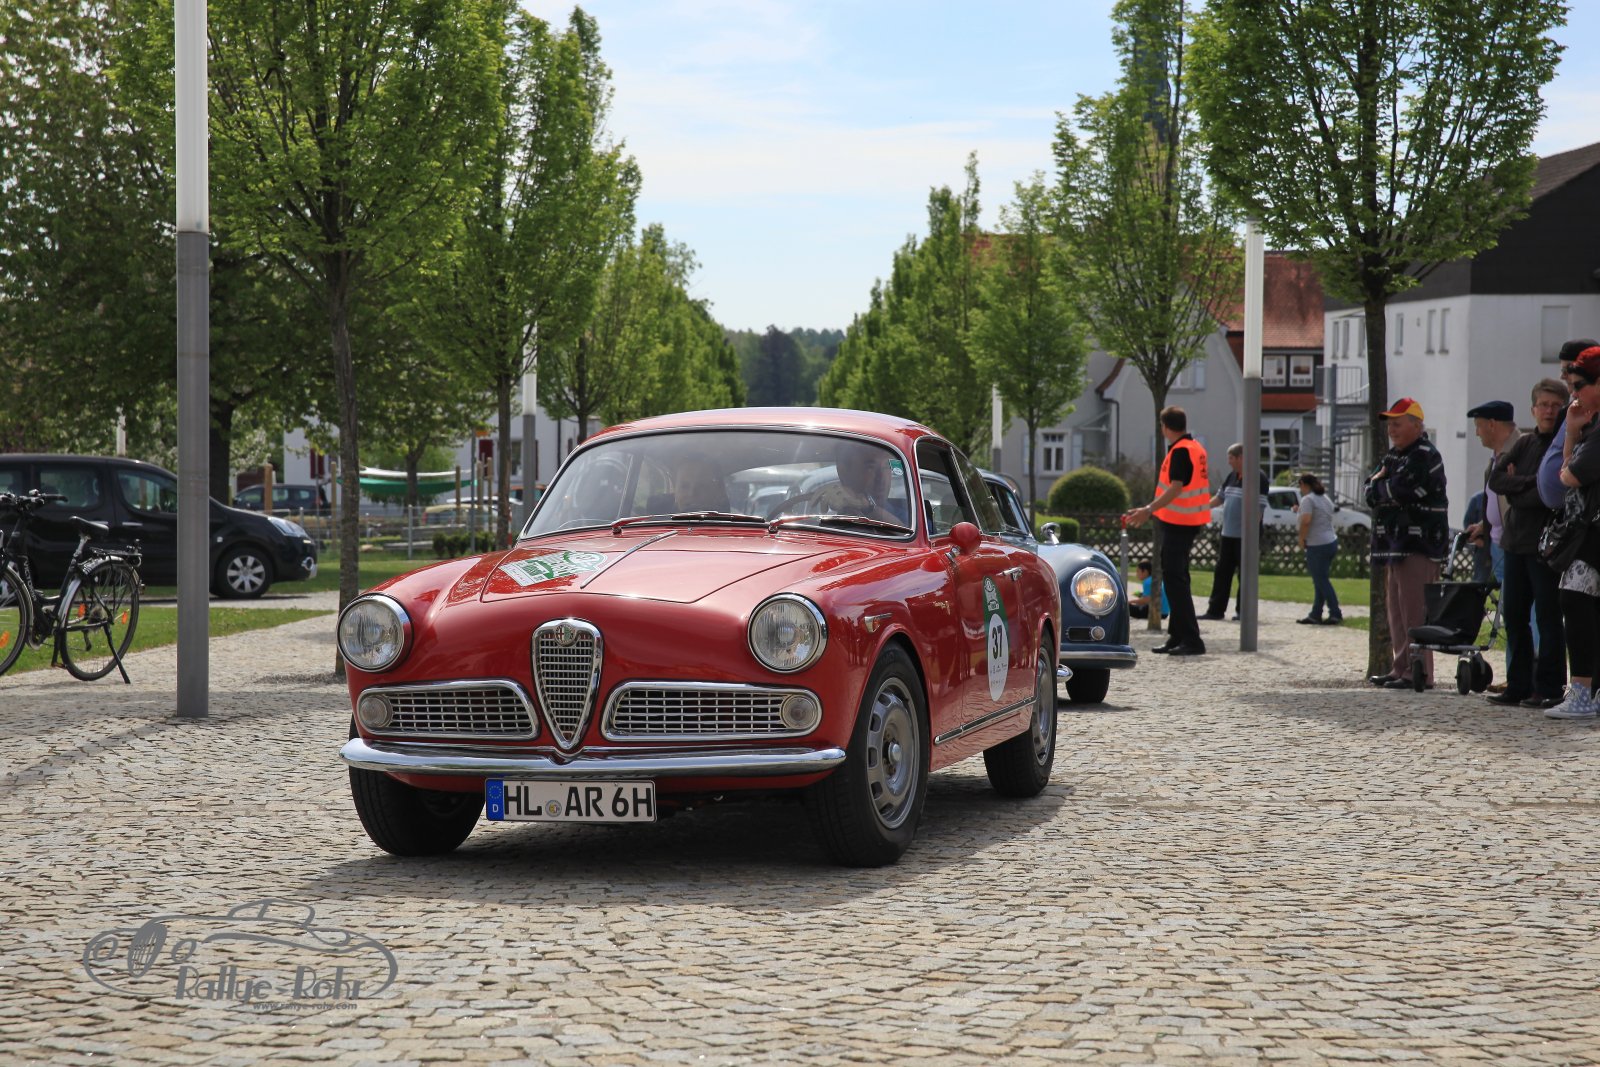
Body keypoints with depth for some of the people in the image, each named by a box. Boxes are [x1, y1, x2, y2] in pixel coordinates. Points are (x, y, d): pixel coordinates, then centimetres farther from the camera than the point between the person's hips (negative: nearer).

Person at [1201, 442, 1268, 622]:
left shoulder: (1258, 478, -12)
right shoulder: (1232, 476, 13)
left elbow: (1258, 508, -16)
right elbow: (1220, 498, 24)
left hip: (1245, 536, -8)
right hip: (1228, 533, 8)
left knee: (1244, 574, 0)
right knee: (1222, 572, 8)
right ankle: (1215, 610, 11)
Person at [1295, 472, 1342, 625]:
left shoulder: (1307, 499, -10)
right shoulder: (1325, 498, 17)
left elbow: (1306, 520, -24)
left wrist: (1302, 538, -11)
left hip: (1317, 545, -9)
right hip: (1331, 542, 9)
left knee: (1321, 581, -5)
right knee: (1320, 580, 13)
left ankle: (1335, 614, -8)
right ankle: (1315, 614, 16)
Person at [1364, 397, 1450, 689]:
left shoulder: (1424, 456, -10)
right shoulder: (1393, 455, 20)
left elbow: (1398, 490, -20)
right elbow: (1371, 495, 14)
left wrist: (1379, 485, 1)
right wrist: (1382, 483, -7)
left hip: (1419, 544, -10)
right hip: (1395, 543, 10)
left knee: (1414, 611, -12)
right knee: (1397, 611, 12)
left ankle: (1419, 673, -11)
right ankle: (1401, 668, 18)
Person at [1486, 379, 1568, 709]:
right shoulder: (1525, 444, 13)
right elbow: (1496, 479, 1)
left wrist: (1516, 490, -7)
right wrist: (1531, 483, -12)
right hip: (1516, 540, 6)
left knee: (1548, 615, -2)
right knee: (1514, 614, 8)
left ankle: (1548, 687, 3)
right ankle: (1519, 685, 15)